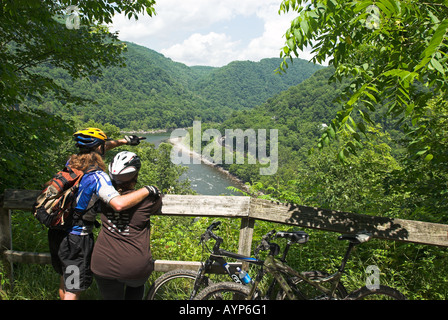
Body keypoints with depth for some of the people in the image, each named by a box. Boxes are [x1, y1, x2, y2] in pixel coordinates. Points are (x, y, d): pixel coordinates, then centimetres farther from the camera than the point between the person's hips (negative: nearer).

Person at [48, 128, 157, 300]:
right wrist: (147, 190, -26)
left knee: (65, 279, 27)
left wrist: (124, 140, 23)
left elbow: (96, 149, 19)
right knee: (73, 290, 7)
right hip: (76, 238, -7)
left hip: (55, 232, 7)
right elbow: (119, 203, -38)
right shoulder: (97, 176, -23)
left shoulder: (71, 162, 0)